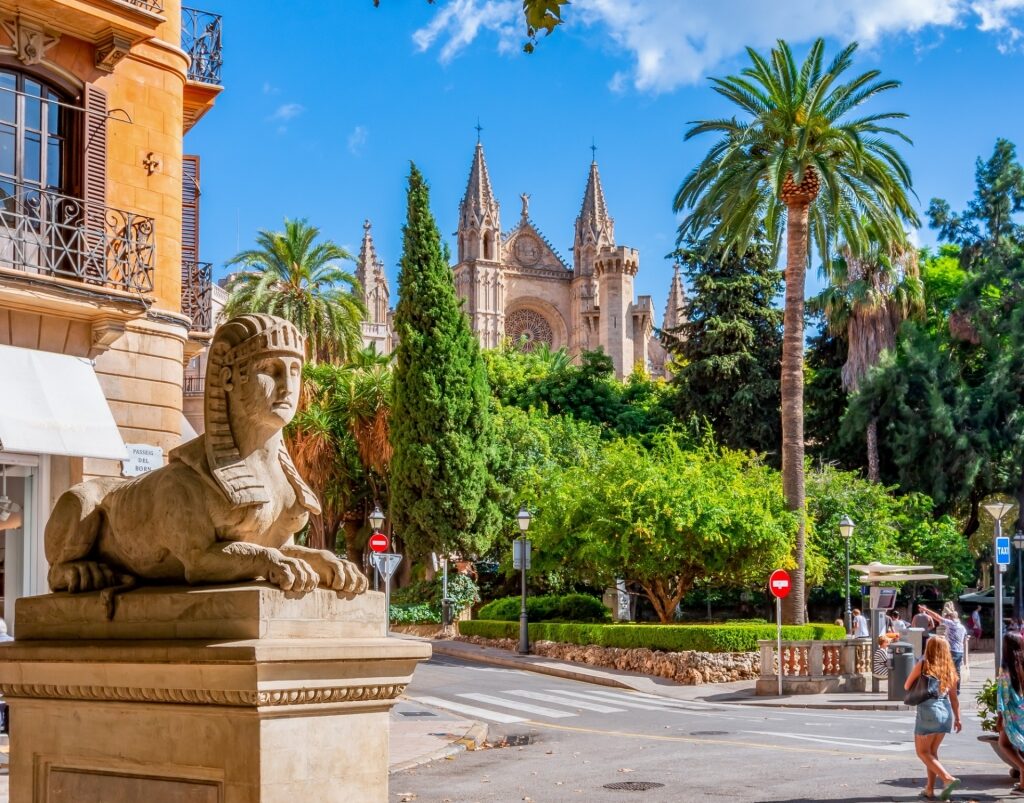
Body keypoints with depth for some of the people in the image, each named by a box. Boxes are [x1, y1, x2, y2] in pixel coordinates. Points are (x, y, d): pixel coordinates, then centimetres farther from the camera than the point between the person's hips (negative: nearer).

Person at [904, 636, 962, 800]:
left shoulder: (923, 665, -4)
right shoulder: (949, 669, 8)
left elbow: (907, 686, 4)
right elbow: (954, 697, 10)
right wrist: (957, 718, 16)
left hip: (928, 711, -5)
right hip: (946, 712, 5)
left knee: (923, 752, 4)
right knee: (932, 751, 17)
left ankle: (948, 779, -14)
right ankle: (930, 789, 18)